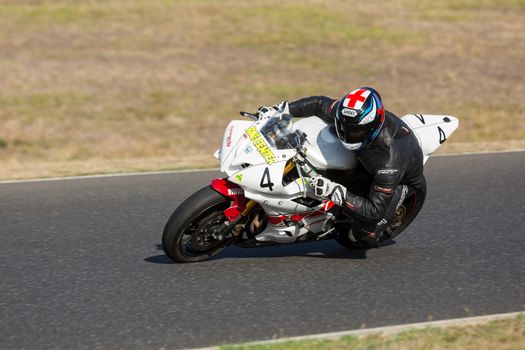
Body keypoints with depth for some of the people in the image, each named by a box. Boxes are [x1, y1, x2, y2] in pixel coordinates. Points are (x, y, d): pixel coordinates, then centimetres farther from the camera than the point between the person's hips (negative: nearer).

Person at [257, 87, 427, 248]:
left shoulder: (390, 155, -46)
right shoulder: (347, 114, -30)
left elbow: (375, 211, -42)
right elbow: (320, 103, -8)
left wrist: (335, 192, -51)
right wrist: (278, 110, -15)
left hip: (403, 180, -7)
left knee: (363, 238, -22)